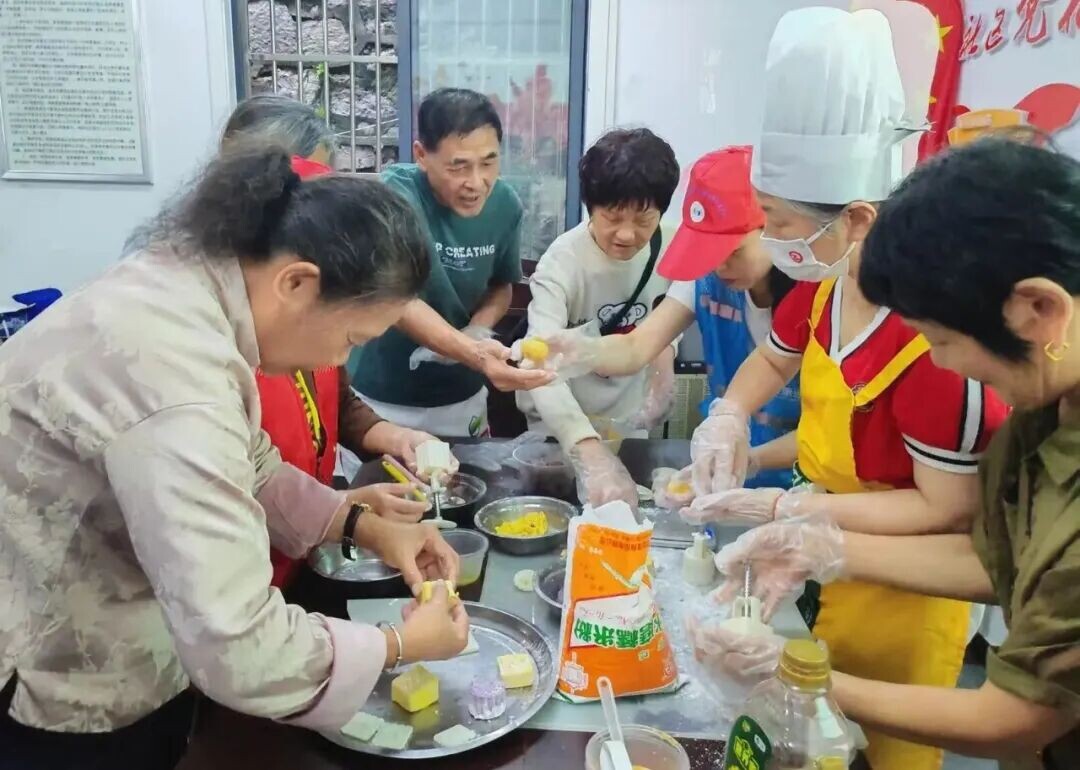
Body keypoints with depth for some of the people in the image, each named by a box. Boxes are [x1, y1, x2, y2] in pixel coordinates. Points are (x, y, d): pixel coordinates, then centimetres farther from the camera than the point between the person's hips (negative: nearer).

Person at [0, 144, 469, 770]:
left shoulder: (198, 284, -7)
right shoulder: (173, 375, -36)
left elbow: (244, 470, 6)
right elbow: (241, 653, -37)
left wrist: (366, 526, -5)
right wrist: (401, 644, -21)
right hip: (51, 695, -8)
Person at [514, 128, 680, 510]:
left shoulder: (669, 247, -15)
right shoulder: (563, 263, -29)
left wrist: (665, 350, -12)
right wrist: (592, 452, -56)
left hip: (630, 420, 4)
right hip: (561, 429, -4)